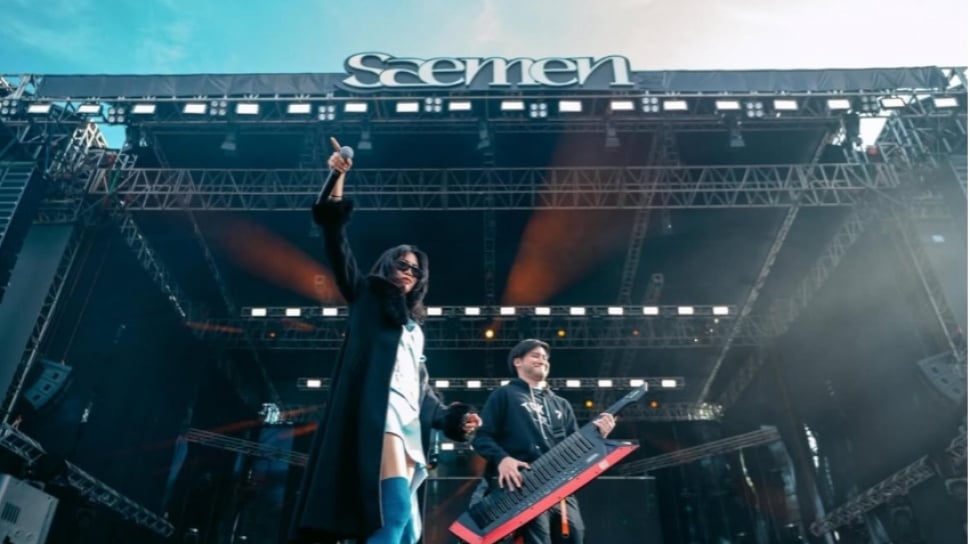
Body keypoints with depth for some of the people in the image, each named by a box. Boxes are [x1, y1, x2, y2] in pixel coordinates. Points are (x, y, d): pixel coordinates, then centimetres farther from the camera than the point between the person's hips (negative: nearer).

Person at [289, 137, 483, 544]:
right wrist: (337, 183, -5)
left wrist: (452, 417, 17)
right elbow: (338, 250, 3)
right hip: (378, 416, -7)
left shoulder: (414, 329, 30)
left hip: (409, 424, 7)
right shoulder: (367, 299, 15)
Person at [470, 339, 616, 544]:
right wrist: (501, 458, -17)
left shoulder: (561, 404, 27)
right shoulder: (504, 395, 10)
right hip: (521, 486, -6)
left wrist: (595, 433, 2)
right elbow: (481, 436, 1)